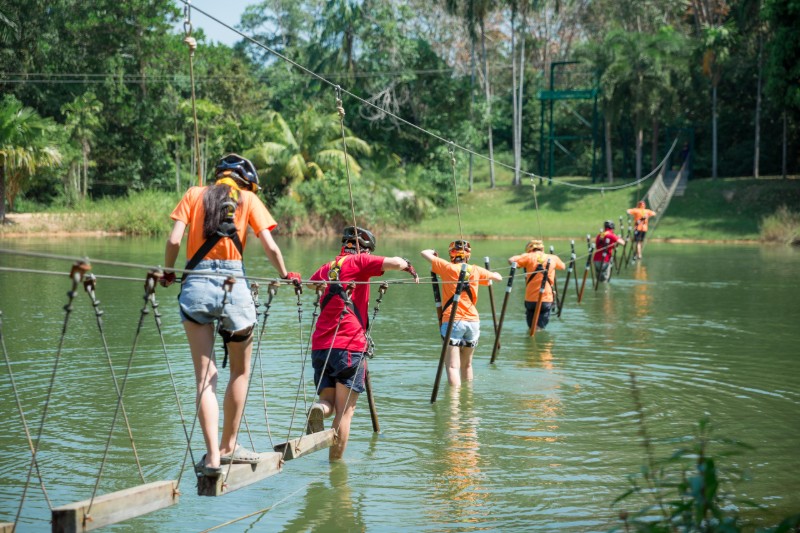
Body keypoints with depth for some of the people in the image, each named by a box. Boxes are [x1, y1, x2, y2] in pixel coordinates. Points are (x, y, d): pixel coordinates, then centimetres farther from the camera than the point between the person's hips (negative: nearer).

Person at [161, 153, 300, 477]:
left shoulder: (194, 194, 12)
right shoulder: (248, 199, 9)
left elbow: (174, 240, 1)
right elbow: (270, 247, 2)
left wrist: (168, 272, 16)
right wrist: (285, 275, 19)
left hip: (196, 284, 1)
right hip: (232, 284, -1)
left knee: (204, 377, 1)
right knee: (240, 371, 17)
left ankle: (213, 456, -9)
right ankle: (228, 447, 22)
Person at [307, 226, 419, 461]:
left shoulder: (326, 268, 18)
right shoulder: (359, 261, 0)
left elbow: (310, 283, 39)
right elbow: (395, 263, -11)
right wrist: (409, 268, 9)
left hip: (320, 346, 5)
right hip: (349, 345, -5)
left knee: (329, 402, 13)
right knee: (345, 411, 1)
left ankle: (319, 408, -20)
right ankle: (335, 462, -1)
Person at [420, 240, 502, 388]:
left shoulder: (447, 267, -1)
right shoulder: (476, 270, 8)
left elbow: (424, 253, 5)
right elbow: (498, 278, 20)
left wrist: (433, 251, 26)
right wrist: (493, 274, 42)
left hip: (453, 320, -4)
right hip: (473, 321, 4)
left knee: (452, 366, -11)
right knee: (467, 364, 20)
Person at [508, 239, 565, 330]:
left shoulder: (529, 257, -1)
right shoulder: (553, 258, 7)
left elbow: (511, 261, -10)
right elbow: (563, 266, 25)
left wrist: (517, 257, 11)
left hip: (531, 299, -1)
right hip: (547, 299, 1)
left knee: (531, 327, 15)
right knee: (541, 327, 4)